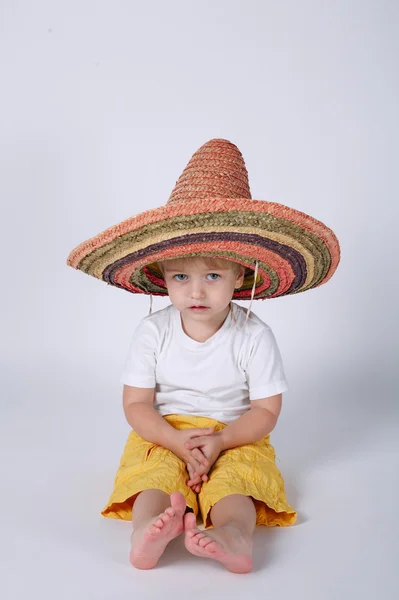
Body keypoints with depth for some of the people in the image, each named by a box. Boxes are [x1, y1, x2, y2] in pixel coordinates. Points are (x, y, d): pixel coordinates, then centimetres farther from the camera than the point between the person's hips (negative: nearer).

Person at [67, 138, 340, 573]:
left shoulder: (254, 336, -10)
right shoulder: (152, 333, -6)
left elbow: (266, 410, -6)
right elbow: (136, 404, -5)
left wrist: (220, 441, -22)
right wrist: (177, 441, -21)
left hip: (235, 439, -1)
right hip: (164, 437, 1)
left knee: (235, 477, -29)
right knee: (154, 473, -27)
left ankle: (236, 535, -54)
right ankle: (147, 531, -51)